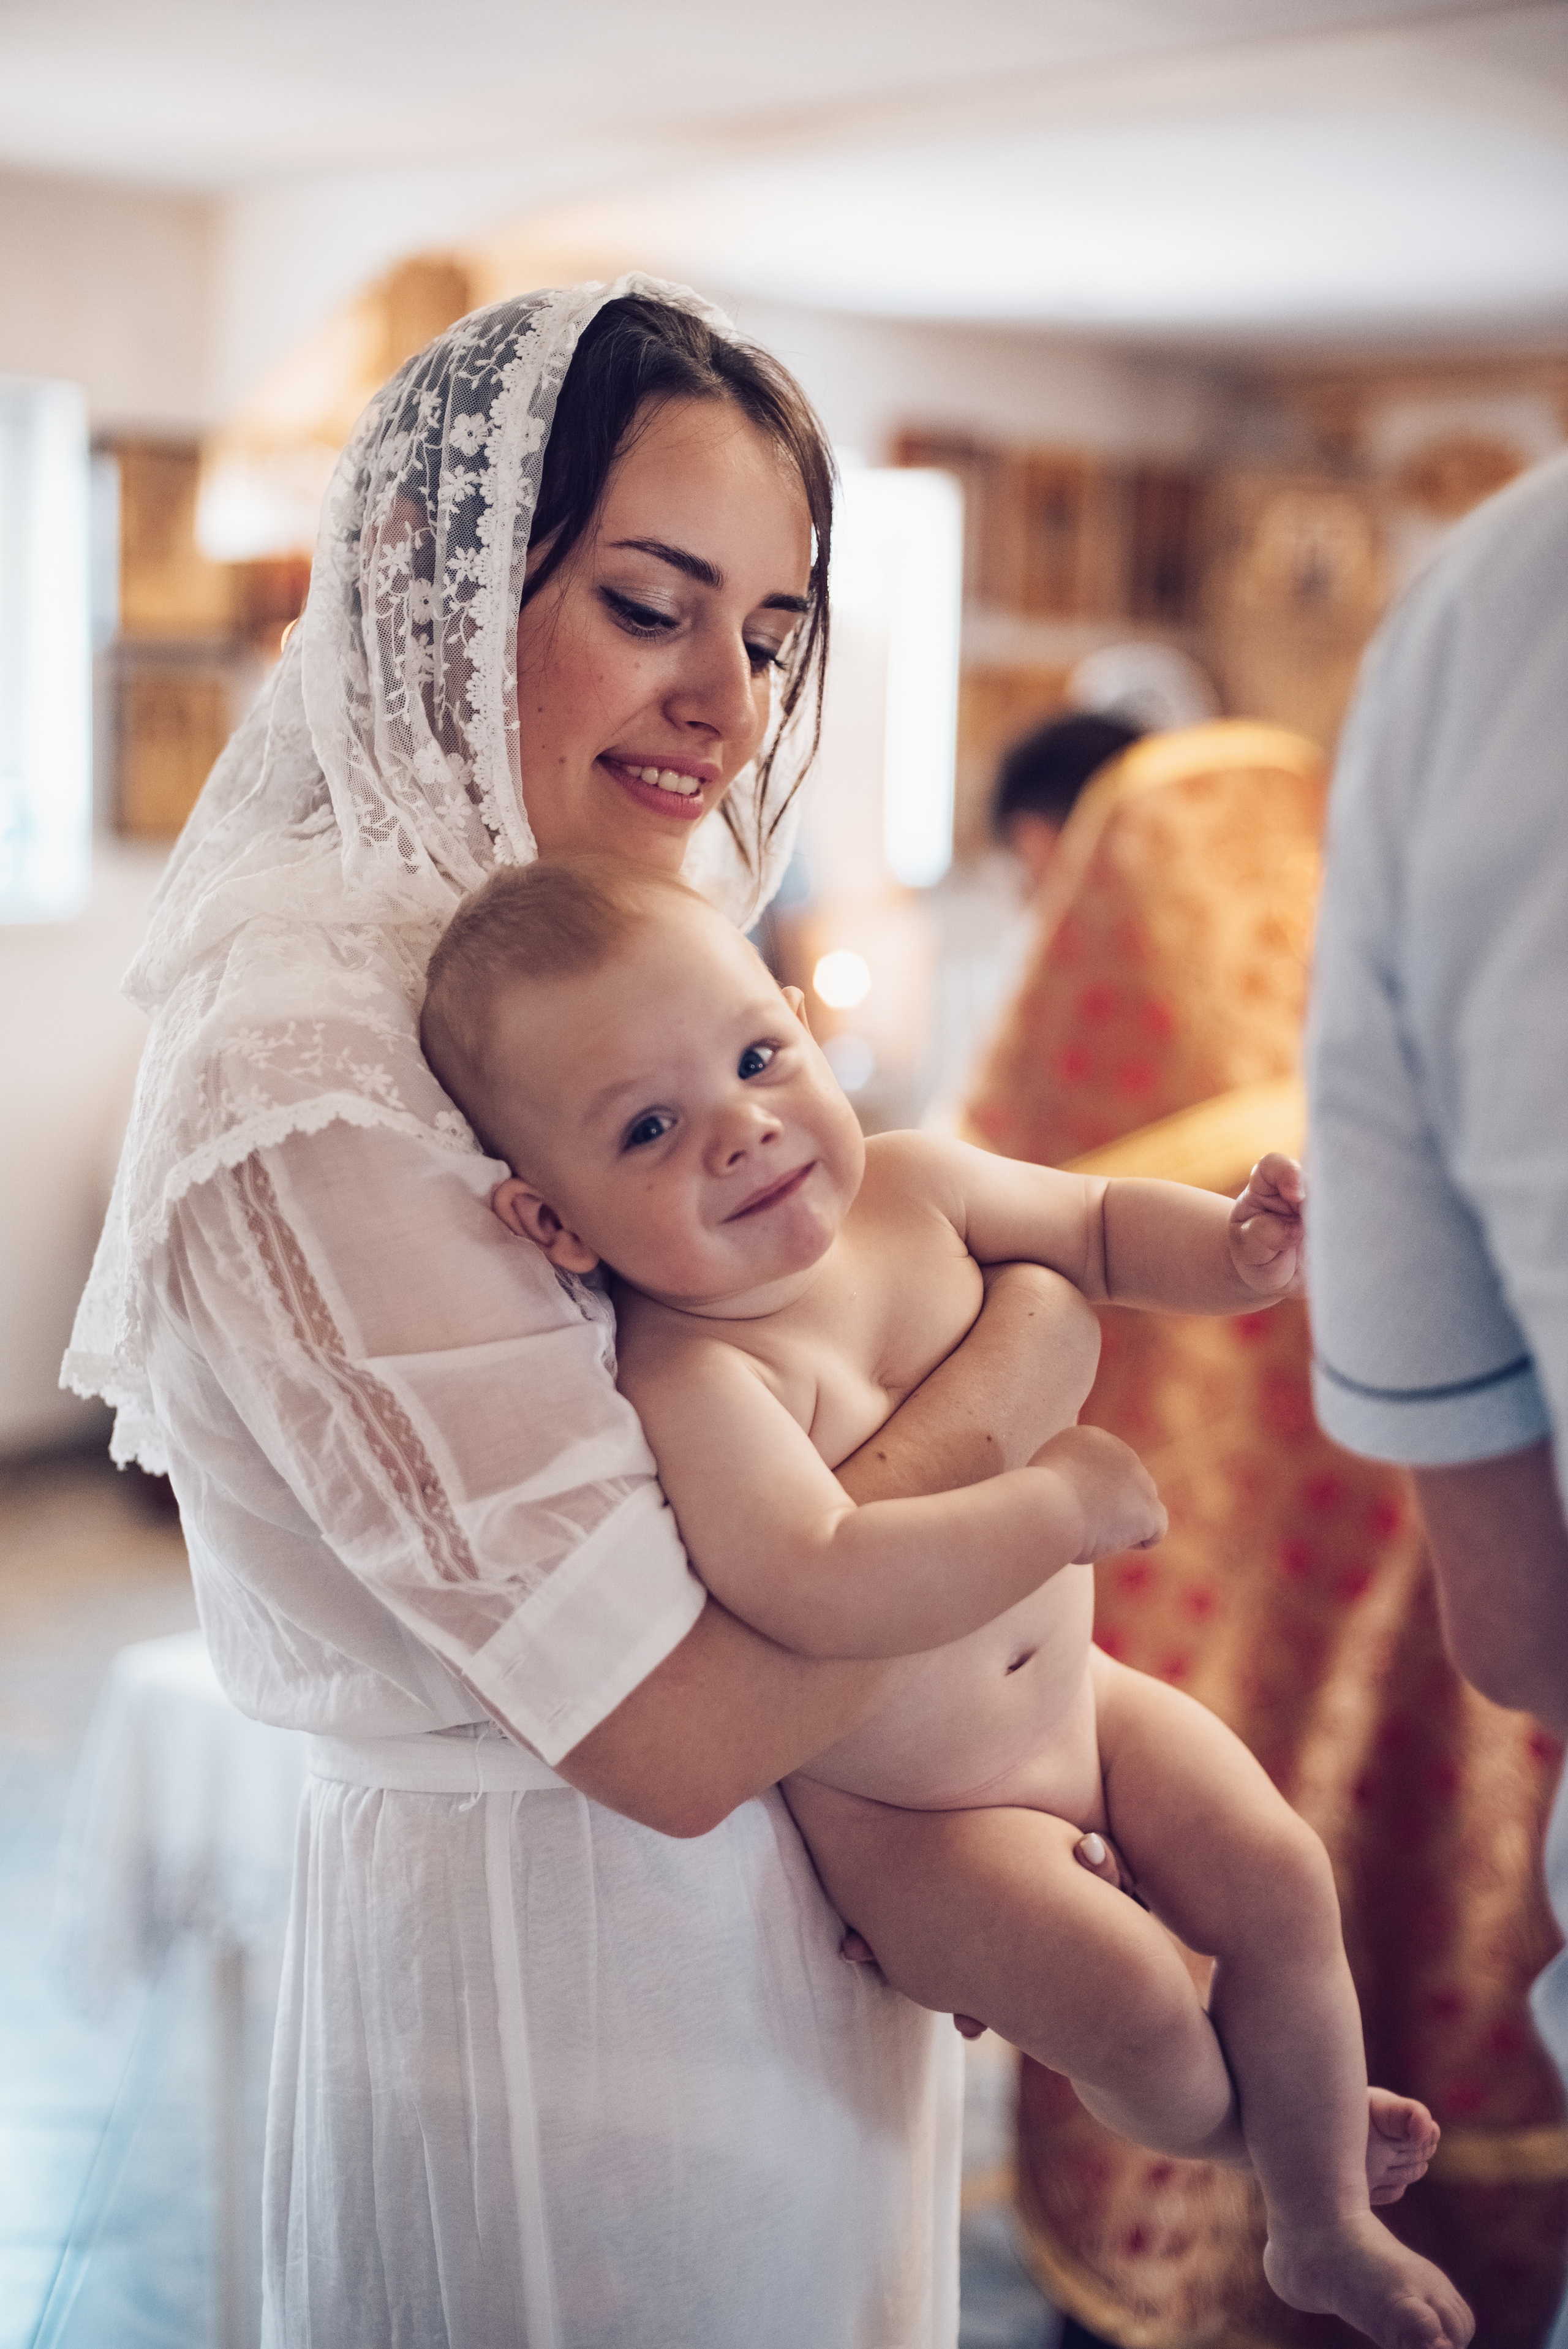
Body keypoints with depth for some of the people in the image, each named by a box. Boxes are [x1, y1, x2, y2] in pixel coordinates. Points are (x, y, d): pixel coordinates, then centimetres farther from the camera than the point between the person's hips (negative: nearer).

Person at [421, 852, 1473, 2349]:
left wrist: (1233, 1250, -14)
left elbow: (1098, 1225, 7)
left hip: (1073, 1694, 6)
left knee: (1280, 1881, 0)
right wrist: (1062, 1504, -36)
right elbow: (821, 1597, -46)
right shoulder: (692, 1379, -32)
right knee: (1126, 2000, -17)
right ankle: (1242, 2126, 21)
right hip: (899, 1806, -6)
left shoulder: (912, 1186, -11)